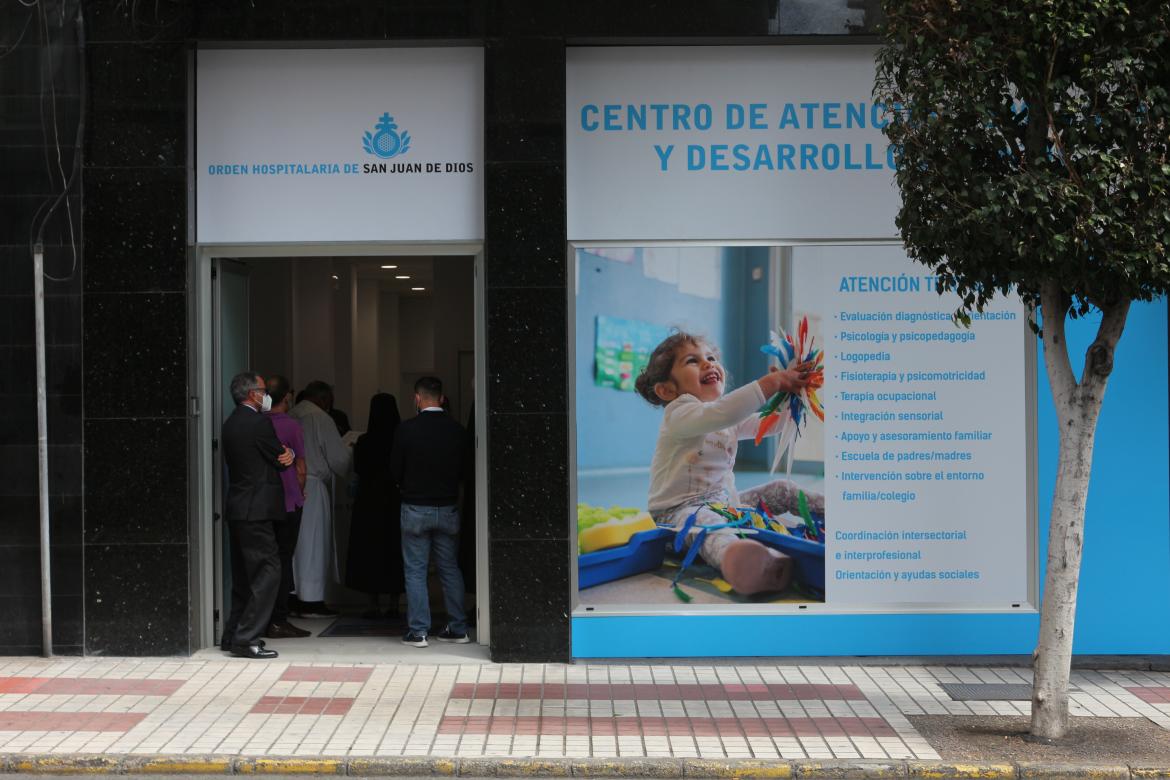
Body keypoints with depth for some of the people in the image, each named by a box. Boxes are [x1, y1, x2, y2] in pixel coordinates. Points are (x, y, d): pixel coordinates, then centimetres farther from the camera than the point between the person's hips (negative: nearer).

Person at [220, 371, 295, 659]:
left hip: (237, 509, 10)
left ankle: (233, 635, 22)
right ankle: (246, 638, -9)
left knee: (244, 573, 17)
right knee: (268, 570, -7)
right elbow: (281, 459, -7)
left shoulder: (231, 422, 14)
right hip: (255, 509, -10)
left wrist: (285, 454, -1)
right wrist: (288, 454, 10)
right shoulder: (259, 422, -15)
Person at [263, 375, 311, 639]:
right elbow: (301, 469, -8)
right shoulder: (292, 426, -11)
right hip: (287, 502, -4)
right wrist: (300, 493, 11)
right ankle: (278, 621, 2)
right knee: (283, 560, 1)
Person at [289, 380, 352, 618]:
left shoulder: (290, 417, 9)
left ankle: (295, 598, 19)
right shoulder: (320, 418, -10)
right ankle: (311, 600, 2)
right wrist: (351, 454, 13)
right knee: (313, 543, 0)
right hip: (313, 487, -7)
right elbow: (338, 458, -9)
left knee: (295, 544, 13)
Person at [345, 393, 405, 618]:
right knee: (395, 551, 9)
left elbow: (358, 470, 5)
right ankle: (394, 603, 10)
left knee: (369, 551, 6)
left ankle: (374, 605, 5)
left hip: (369, 502, -2)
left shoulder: (364, 442, -10)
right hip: (395, 502, 2)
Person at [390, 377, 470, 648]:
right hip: (448, 508, 3)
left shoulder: (407, 429, -11)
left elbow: (395, 472, -4)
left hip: (415, 508, -3)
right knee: (450, 569, 12)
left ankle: (418, 632, 2)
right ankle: (458, 628, 14)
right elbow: (463, 469, 6)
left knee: (415, 571, 3)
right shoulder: (456, 429, -3)